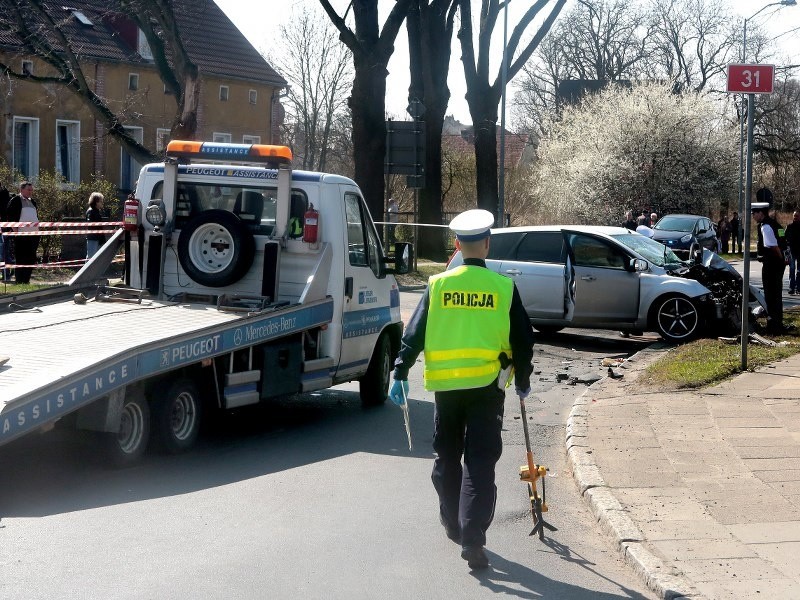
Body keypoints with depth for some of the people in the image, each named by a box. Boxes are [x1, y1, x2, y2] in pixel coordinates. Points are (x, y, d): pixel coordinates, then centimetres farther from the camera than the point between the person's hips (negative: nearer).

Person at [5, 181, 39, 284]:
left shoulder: (32, 202, 20)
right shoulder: (15, 200, -2)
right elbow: (9, 214, -7)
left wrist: (37, 227, 14)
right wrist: (15, 228, -12)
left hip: (34, 235, 7)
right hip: (21, 236, -7)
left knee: (31, 260, 8)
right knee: (21, 260, -5)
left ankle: (26, 281, 15)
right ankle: (19, 282, -2)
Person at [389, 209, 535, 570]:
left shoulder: (437, 285, 0)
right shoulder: (503, 288, -2)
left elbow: (414, 333, -1)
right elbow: (522, 340, 3)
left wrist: (400, 373, 3)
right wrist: (522, 381, 16)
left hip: (445, 385, 2)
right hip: (487, 386, -2)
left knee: (447, 457, 19)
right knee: (480, 463, -2)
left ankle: (453, 525, 31)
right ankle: (472, 541, -10)